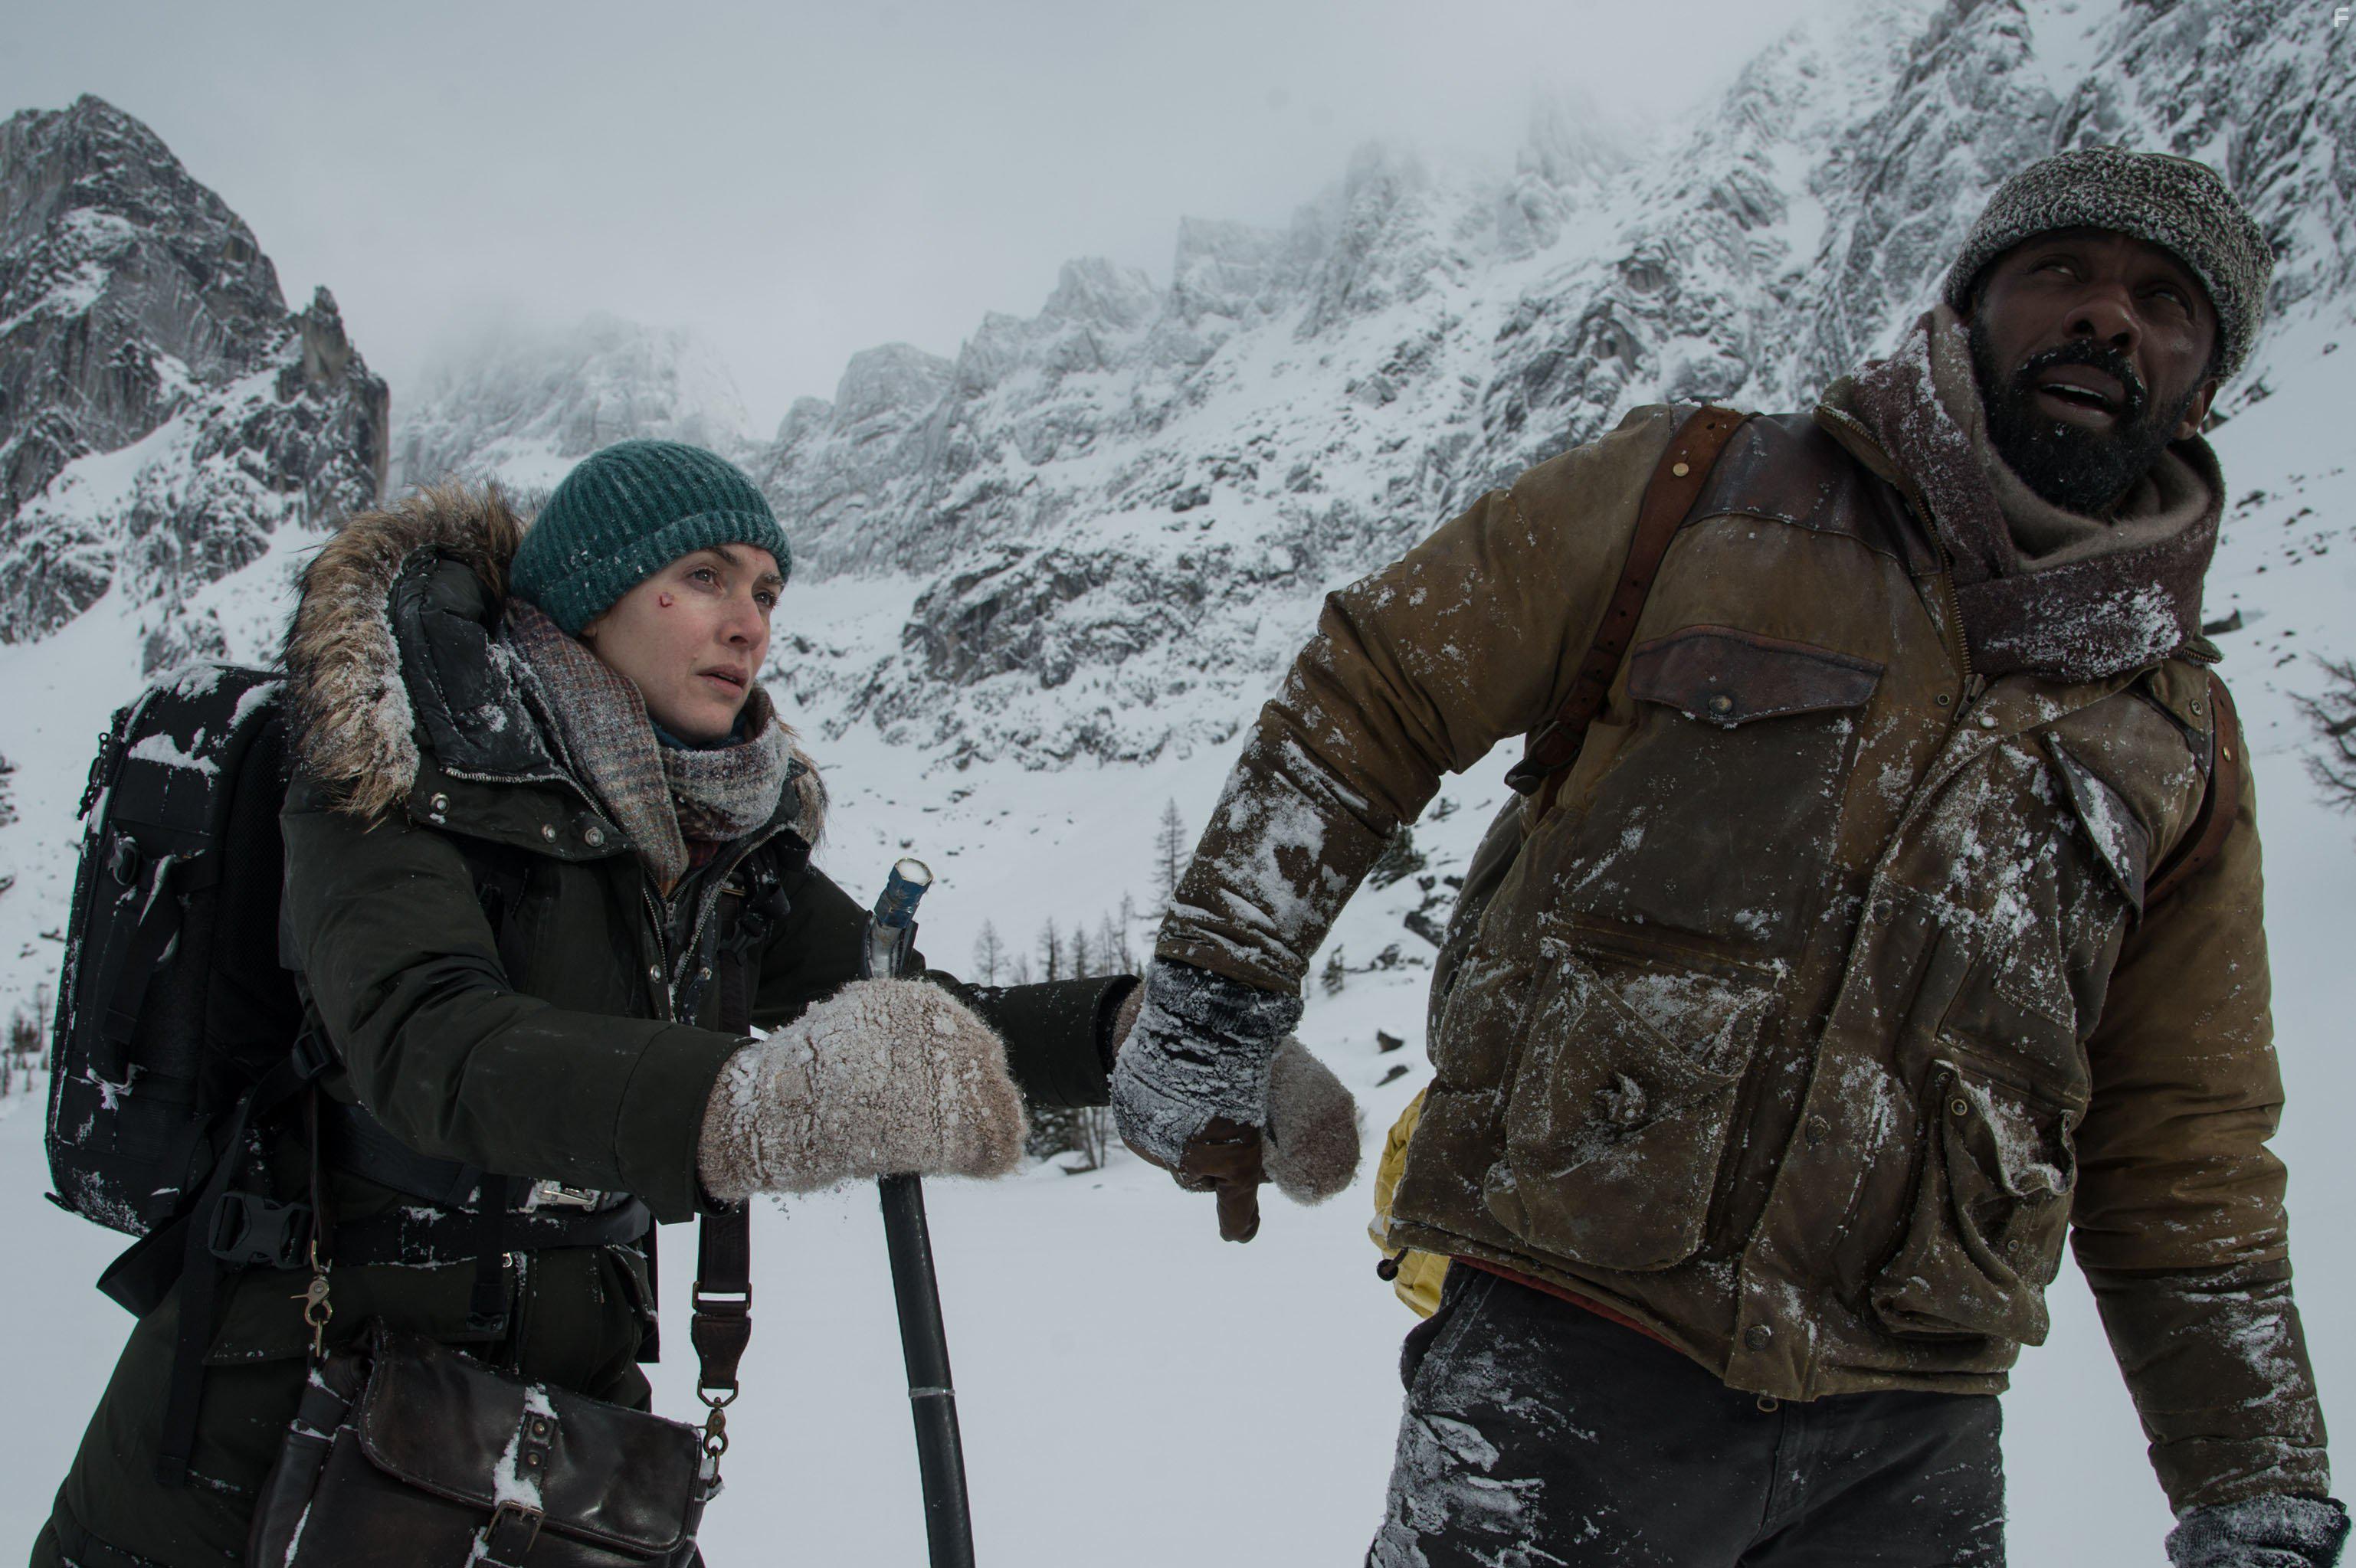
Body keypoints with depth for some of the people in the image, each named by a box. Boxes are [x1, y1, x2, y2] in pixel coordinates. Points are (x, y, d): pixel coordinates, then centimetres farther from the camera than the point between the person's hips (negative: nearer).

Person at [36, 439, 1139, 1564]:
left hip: (565, 1371, 5)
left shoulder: (732, 823, 3)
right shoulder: (412, 757, -17)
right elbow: (421, 1040, -34)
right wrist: (748, 1108, -52)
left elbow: (910, 1022, 3)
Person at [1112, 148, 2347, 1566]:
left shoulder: (2182, 747, 11)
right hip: (1569, 1351, -3)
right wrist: (1217, 997, -1)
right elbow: (1378, 684, 5)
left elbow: (2186, 1155, 15)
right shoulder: (1702, 496, 3)